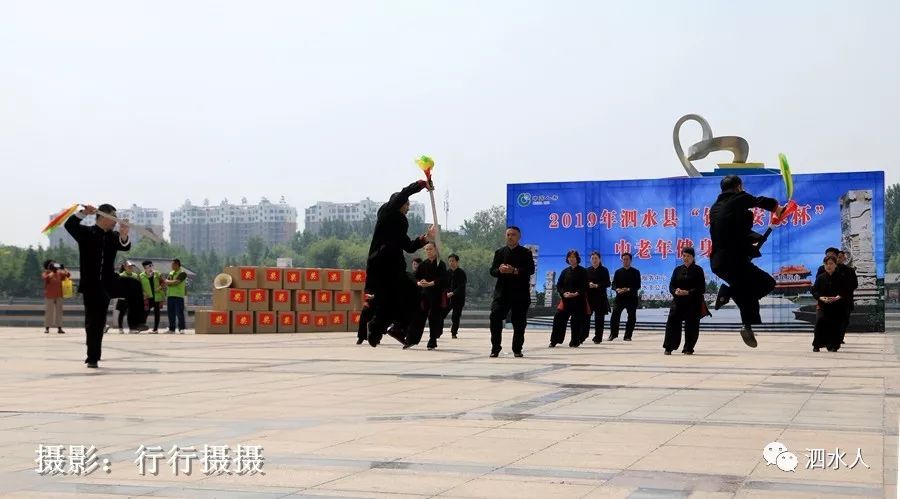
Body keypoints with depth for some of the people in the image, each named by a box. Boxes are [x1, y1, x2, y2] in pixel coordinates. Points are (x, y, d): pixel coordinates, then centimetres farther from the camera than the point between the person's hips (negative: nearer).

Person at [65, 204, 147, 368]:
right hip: (92, 285, -3)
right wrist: (84, 212, -25)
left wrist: (123, 236, -29)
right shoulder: (86, 233, 0)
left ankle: (135, 322, -13)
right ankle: (93, 358, 10)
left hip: (110, 282, 3)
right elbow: (70, 225, -15)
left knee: (134, 286, -24)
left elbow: (125, 246, -8)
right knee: (94, 323, -2)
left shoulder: (114, 236, 10)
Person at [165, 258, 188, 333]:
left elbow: (176, 282, -14)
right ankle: (171, 329, 13)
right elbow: (166, 281, 7)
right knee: (171, 313, 7)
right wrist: (173, 282, -11)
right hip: (170, 295, 7)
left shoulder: (182, 273, -4)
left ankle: (181, 329, -8)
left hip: (179, 296, -7)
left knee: (179, 313, -10)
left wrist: (169, 282, 0)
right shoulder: (171, 273, 19)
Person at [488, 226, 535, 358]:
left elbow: (531, 270, -9)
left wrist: (515, 271, -23)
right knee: (495, 318, -11)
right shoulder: (500, 252, 12)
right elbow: (492, 271, 6)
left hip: (520, 293, -1)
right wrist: (500, 270, -17)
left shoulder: (526, 253, 4)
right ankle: (495, 348, -3)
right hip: (502, 292, 1)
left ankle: (517, 349, 12)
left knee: (519, 323, 1)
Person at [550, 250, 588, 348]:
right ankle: (554, 341, 2)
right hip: (566, 300, 3)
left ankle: (575, 342, 9)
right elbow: (559, 285, 9)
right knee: (558, 319, -4)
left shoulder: (582, 271, -1)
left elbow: (585, 286, -7)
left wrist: (576, 293, -20)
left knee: (576, 321, -2)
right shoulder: (565, 271, 11)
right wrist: (563, 293, -10)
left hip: (579, 300, -3)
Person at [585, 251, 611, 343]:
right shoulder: (587, 270, 9)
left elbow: (607, 284, -2)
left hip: (600, 297, -2)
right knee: (586, 317, -5)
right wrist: (589, 284, -12)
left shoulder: (604, 270, 2)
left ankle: (598, 338, 7)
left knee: (599, 318, 0)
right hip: (589, 296, 2)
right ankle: (583, 336, 0)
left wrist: (597, 286, -15)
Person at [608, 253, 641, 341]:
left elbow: (638, 286, -3)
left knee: (631, 317, 1)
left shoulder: (635, 272, 4)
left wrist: (628, 289, -19)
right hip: (620, 297, 1)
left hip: (631, 298, -1)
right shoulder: (618, 272, 11)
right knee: (614, 316, -7)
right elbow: (614, 284, 5)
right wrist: (617, 289, -17)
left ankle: (628, 336, 9)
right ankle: (613, 334, 4)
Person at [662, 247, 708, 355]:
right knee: (672, 323, -8)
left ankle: (688, 349, 10)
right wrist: (675, 291, -12)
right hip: (678, 301, 3)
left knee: (691, 325, -2)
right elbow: (671, 285, 11)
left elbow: (702, 288, -4)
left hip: (693, 302, -2)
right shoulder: (678, 269, 12)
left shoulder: (698, 270, 1)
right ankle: (668, 348, -1)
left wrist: (688, 292, -16)